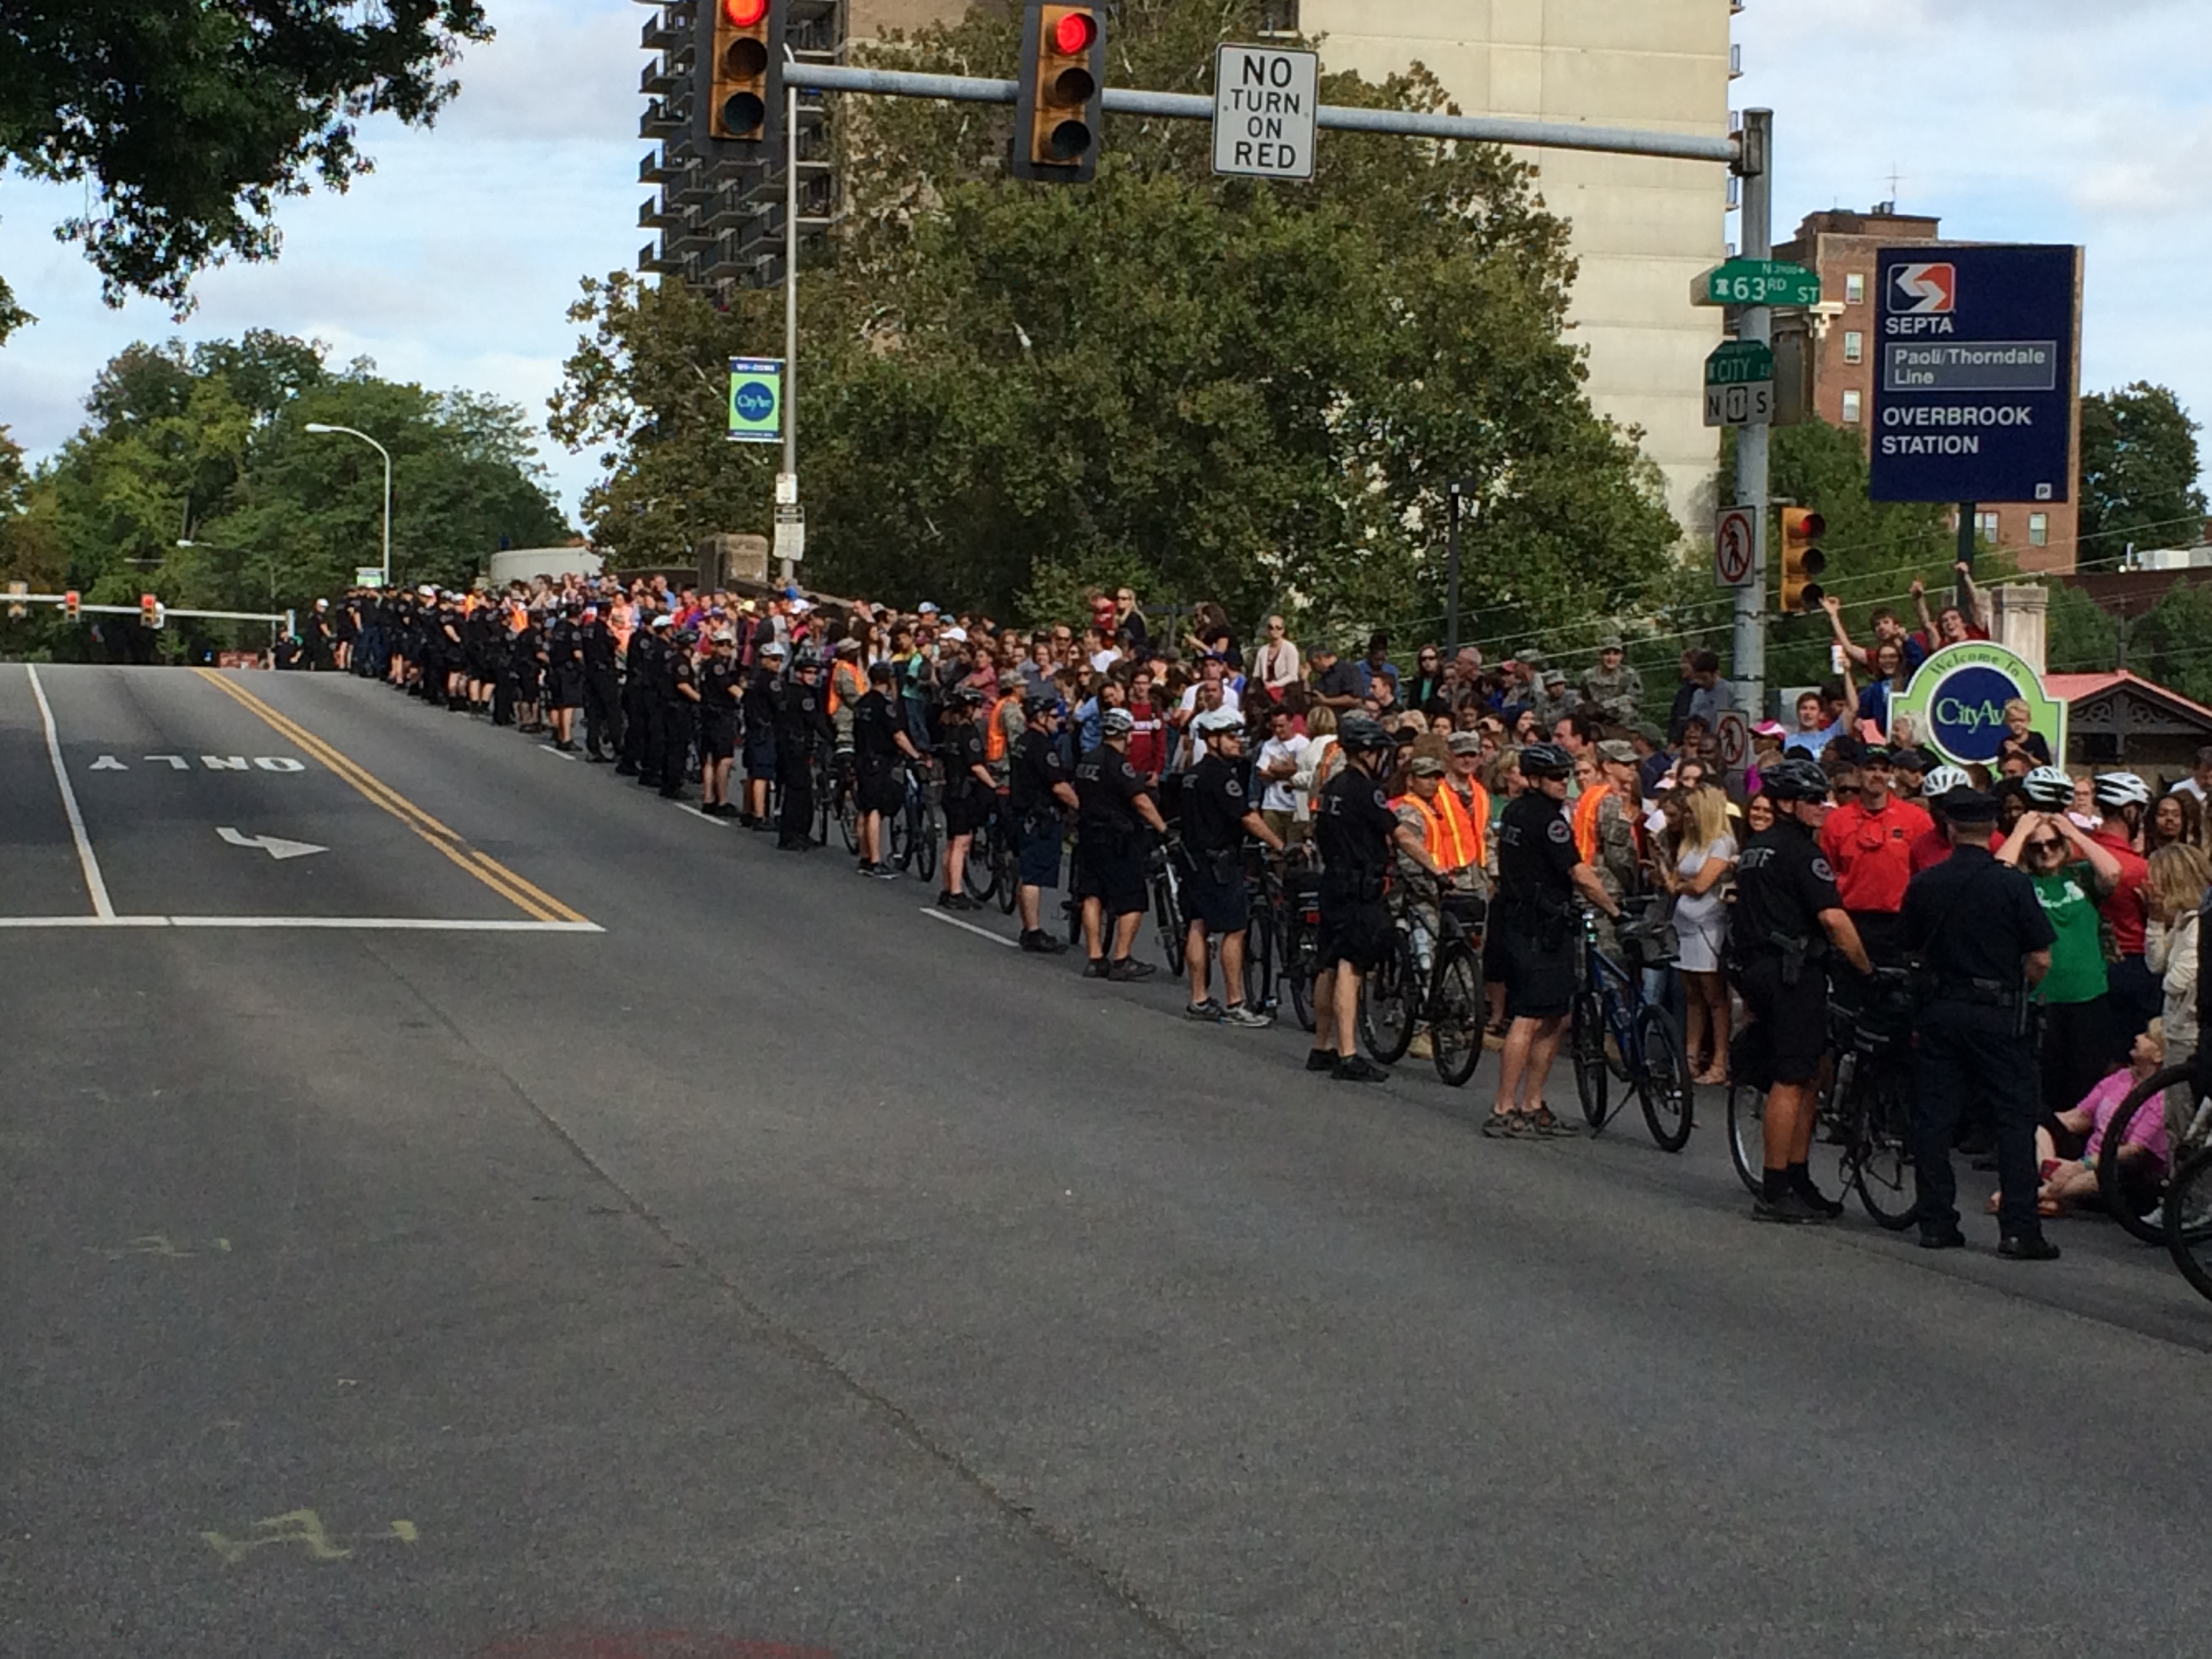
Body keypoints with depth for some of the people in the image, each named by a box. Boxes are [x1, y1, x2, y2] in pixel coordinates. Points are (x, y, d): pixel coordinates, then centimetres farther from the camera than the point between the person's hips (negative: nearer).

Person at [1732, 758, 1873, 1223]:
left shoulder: (1754, 849, 17)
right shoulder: (1800, 851, -12)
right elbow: (1833, 918, -20)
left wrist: (1749, 991, 29)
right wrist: (1866, 967, -10)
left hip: (1759, 969, 10)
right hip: (1793, 973, -10)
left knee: (1803, 1079, 15)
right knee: (1791, 1081, -7)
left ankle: (1797, 1181, 18)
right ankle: (1774, 1193, -7)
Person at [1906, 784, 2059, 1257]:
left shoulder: (1924, 884, 0)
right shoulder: (2012, 884, -10)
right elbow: (2041, 959, -8)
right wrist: (2019, 989, 11)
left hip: (1941, 1009, 3)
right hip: (1998, 1013, -3)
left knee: (1934, 1116, 8)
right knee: (2015, 1116, 2)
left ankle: (1936, 1222, 9)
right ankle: (2019, 1229, -3)